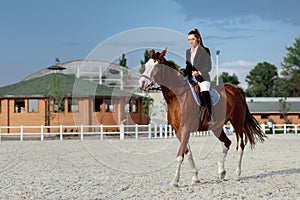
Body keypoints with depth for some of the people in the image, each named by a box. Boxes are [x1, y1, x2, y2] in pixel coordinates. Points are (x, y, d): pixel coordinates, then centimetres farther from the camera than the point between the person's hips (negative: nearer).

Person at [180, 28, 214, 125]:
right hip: (191, 80, 7)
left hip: (203, 79, -7)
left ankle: (210, 117, -27)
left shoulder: (204, 50, -2)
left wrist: (199, 72, -21)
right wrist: (183, 72, 1)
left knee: (204, 93, -32)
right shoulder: (188, 52, 17)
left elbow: (209, 67, -6)